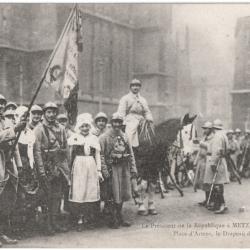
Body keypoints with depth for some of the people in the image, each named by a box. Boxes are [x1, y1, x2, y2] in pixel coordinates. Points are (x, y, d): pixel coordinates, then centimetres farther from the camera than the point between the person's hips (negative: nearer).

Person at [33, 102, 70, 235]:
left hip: (60, 166, 5)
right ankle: (50, 224, 8)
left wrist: (66, 166, 10)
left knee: (57, 195, 7)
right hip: (46, 166, -5)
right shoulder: (39, 129, -5)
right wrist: (41, 171, -15)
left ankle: (53, 223, 16)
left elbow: (65, 149, 15)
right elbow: (37, 151, -10)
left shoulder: (61, 129, 11)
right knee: (50, 196, -2)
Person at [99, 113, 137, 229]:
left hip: (124, 168, 5)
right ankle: (113, 220, 9)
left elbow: (131, 154, 14)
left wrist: (133, 169, 7)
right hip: (112, 168, -5)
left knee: (123, 195, 11)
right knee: (115, 196, -4)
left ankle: (119, 218, 25)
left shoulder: (124, 137, 12)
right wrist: (104, 171, -16)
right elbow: (101, 155, -9)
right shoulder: (104, 137, -4)